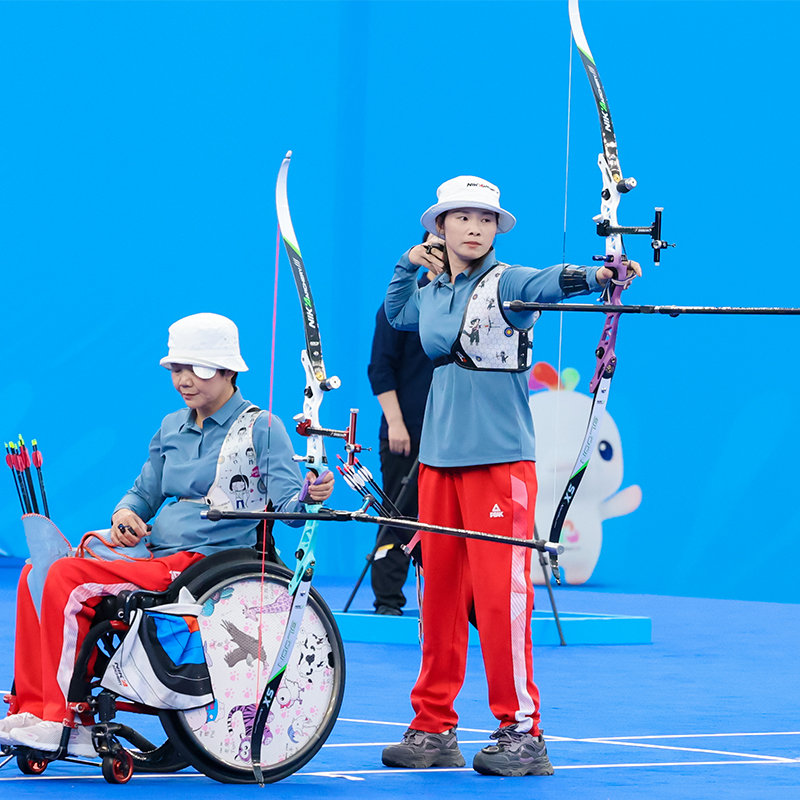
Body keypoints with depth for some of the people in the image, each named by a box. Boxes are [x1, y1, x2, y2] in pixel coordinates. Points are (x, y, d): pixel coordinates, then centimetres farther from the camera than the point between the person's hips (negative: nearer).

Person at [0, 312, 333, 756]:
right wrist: (125, 514, 0)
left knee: (67, 578, -24)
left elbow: (286, 504, -10)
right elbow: (145, 492, 24)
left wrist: (310, 495, -33)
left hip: (205, 562, -8)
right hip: (155, 553, 8)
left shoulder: (261, 429, -2)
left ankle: (64, 724, -20)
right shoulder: (172, 428, 20)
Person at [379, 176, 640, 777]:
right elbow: (396, 312, 36)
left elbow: (553, 281, -27)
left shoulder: (506, 283, -5)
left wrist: (598, 275, -46)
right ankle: (433, 728, 14)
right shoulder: (431, 296, 13)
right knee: (440, 595, 8)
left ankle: (521, 733, -5)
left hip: (500, 460, -6)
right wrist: (410, 263, 21)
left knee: (500, 595, -10)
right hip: (439, 458, 6)